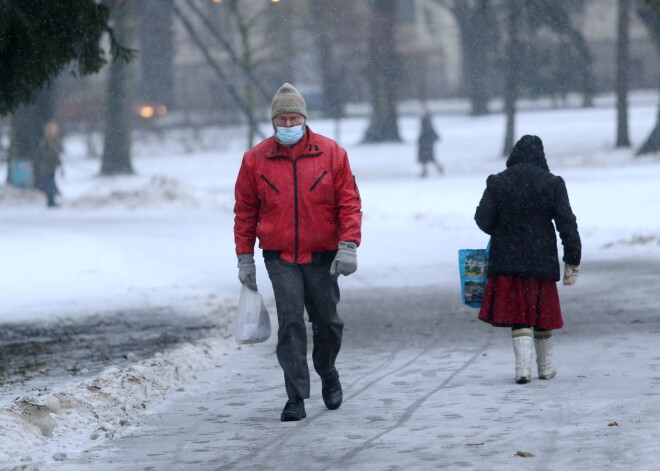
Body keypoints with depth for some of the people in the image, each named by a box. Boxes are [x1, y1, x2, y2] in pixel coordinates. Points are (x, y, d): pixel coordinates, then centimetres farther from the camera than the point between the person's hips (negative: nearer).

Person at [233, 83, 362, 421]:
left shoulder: (331, 153, 0)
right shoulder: (256, 159, 2)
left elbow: (349, 203, 0)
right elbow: (245, 211, 8)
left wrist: (348, 246, -11)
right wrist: (245, 258, 6)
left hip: (322, 257, 0)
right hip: (280, 258, 0)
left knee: (327, 322, 8)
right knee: (290, 323, -11)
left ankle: (328, 375, 36)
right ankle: (296, 397, -8)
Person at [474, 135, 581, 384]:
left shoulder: (497, 183, -4)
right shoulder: (552, 184, -3)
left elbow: (483, 219, -3)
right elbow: (567, 223, -4)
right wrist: (573, 261, 1)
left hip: (507, 259, 0)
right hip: (541, 259, 0)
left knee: (518, 315, 2)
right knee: (542, 309, 15)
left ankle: (523, 366, -14)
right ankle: (546, 367, 26)